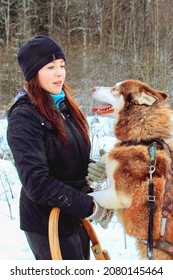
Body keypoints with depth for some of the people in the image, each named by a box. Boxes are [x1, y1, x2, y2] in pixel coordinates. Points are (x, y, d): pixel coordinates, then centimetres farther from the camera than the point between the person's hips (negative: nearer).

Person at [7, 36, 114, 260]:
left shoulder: (64, 106, 7)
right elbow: (36, 182, -25)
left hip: (75, 214, 8)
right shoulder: (23, 117, -18)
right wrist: (89, 206, -24)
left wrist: (93, 167, -8)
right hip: (47, 221, -8)